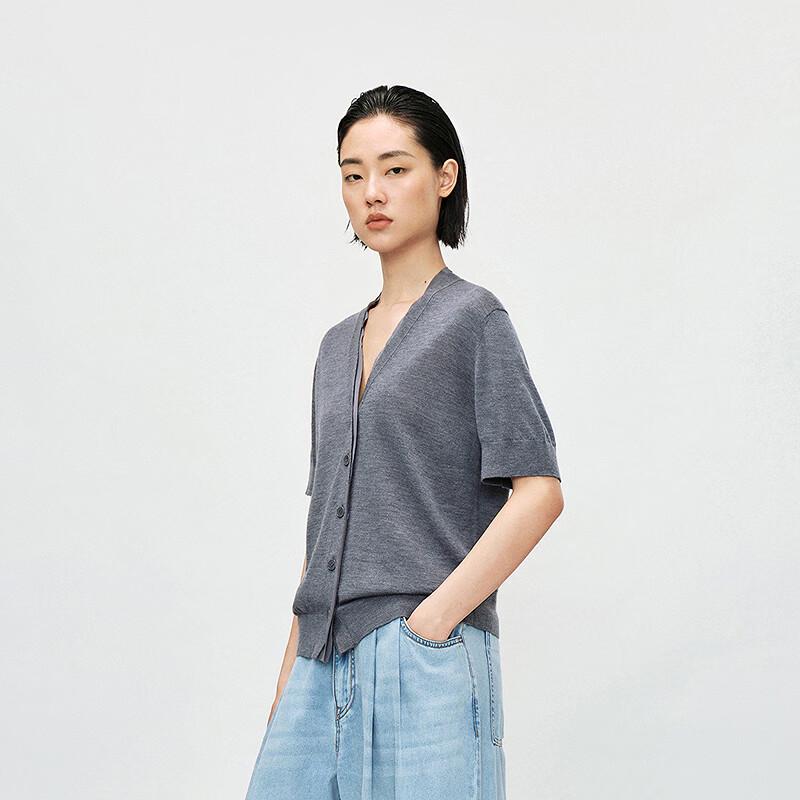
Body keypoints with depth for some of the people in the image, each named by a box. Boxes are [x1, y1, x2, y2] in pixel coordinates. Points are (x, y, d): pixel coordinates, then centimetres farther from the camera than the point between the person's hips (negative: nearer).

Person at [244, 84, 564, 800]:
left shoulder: (473, 318, 0)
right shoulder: (340, 345, 19)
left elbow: (540, 492, -9)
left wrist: (432, 619, -14)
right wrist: (287, 684, 14)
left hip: (427, 660, -6)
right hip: (326, 663, 6)